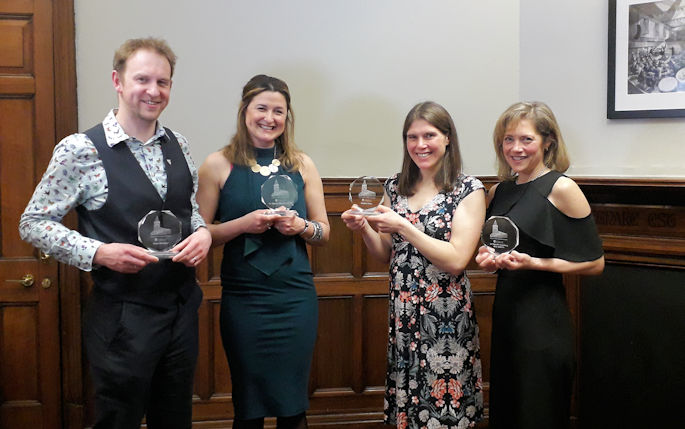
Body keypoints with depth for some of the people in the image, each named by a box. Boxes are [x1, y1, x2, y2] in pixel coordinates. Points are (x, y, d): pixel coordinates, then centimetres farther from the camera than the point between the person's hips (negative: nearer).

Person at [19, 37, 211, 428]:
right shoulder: (81, 150, -11)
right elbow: (34, 223, -7)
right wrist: (99, 252, -21)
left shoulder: (178, 146, 6)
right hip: (122, 318, -5)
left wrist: (203, 232, -4)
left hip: (182, 310, 6)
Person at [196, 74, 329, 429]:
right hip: (243, 298, -2)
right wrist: (243, 224, -16)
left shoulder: (302, 165, 6)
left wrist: (300, 226, -9)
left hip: (297, 297, 2)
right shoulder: (218, 165, -1)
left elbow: (324, 232, 11)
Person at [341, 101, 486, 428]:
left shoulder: (468, 189, -6)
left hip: (446, 319, -4)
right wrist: (363, 229, -6)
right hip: (403, 316, 4)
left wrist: (403, 226, -19)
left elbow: (456, 260, -14)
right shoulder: (396, 187, 8)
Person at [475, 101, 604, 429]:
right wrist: (487, 260, 0)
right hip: (505, 311, 6)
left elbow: (594, 263, -9)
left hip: (542, 317, -6)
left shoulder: (561, 189, -9)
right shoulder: (498, 192, 9)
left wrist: (532, 263, -17)